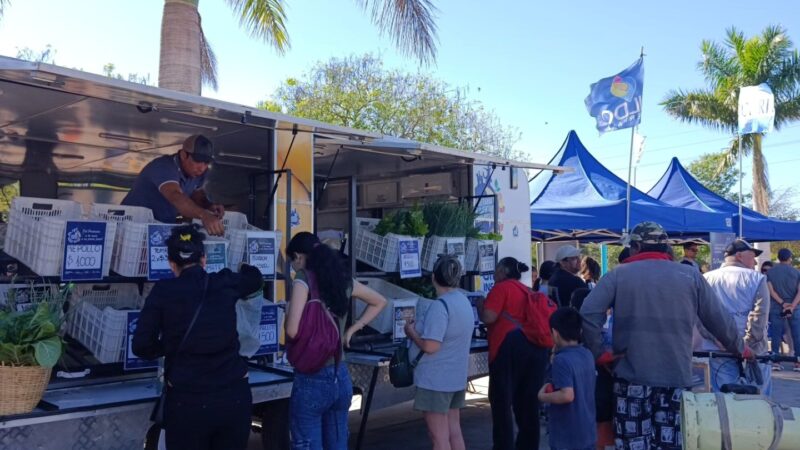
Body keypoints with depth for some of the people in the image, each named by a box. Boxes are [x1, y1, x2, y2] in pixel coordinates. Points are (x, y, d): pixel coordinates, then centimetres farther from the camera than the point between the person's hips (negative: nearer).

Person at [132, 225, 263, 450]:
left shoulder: (163, 291, -3)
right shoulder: (225, 283, 4)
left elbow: (142, 346, -2)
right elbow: (255, 278, 26)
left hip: (187, 400, -2)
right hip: (234, 395, 2)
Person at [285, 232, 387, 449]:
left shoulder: (304, 279, -11)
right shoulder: (343, 279, 7)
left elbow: (293, 330, -20)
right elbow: (379, 302, 21)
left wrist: (288, 311, 1)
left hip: (312, 380, -6)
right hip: (341, 378, 6)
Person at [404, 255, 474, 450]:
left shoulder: (440, 305, -21)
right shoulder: (464, 301, 8)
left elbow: (430, 346, -26)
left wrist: (411, 332, -8)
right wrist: (420, 327, 12)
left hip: (436, 380, -9)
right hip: (456, 377, 9)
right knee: (454, 432, 15)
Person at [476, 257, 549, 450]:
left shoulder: (501, 288, -2)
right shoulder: (528, 291, 21)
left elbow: (488, 317, -12)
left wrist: (480, 306, 7)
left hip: (510, 347, -7)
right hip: (536, 346, 7)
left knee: (502, 401, 0)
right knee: (528, 402, 13)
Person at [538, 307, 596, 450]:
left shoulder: (561, 360, -22)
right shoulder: (588, 355, 3)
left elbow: (567, 395, -30)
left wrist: (543, 396, -15)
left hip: (565, 435, -7)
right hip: (587, 431, 7)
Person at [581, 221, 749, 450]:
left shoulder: (618, 275, 0)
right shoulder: (691, 275, 5)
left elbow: (588, 314, -12)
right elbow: (719, 319, 7)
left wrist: (597, 352, -2)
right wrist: (739, 349, 23)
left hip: (631, 376, -1)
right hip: (677, 377, 2)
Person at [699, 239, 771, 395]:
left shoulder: (706, 279, 7)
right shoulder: (756, 279, -1)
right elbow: (759, 315, -13)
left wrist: (716, 340, -2)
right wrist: (747, 346, -13)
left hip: (718, 352, 2)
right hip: (752, 351, -2)